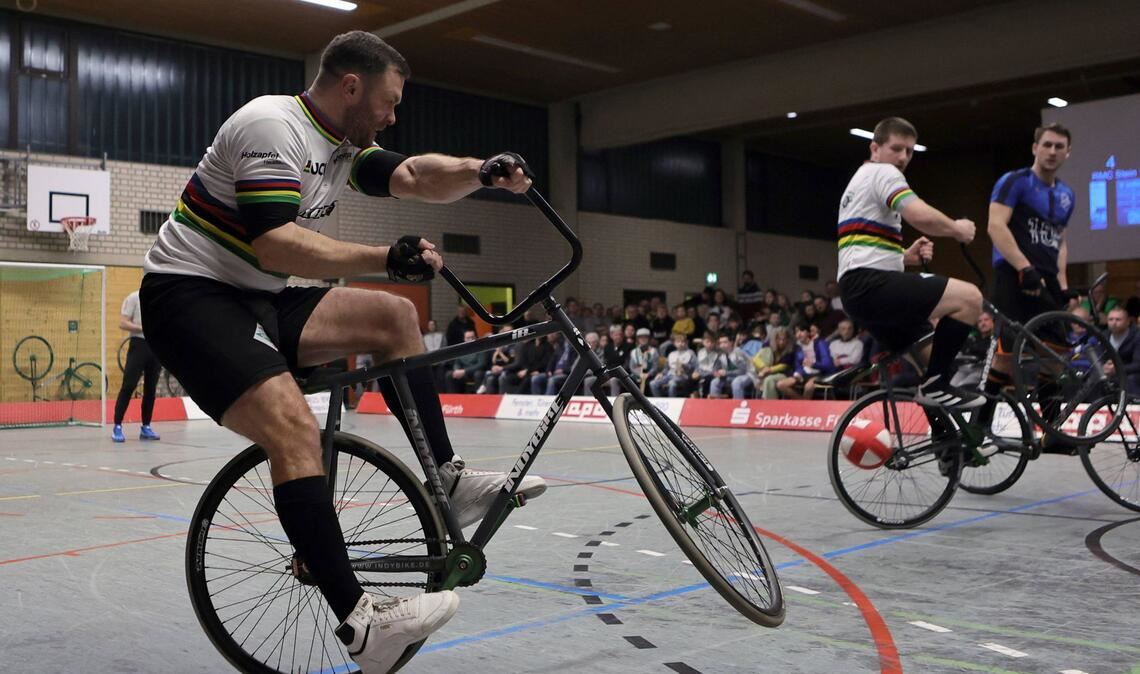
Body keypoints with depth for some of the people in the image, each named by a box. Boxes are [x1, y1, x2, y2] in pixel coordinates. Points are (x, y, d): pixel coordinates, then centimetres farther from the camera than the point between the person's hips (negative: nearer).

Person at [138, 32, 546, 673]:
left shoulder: (344, 141, 11)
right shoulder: (273, 126, -18)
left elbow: (415, 175, 7)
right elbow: (274, 244, -28)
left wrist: (482, 171, -13)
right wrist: (387, 257, -34)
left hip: (260, 298, 9)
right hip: (189, 294, -9)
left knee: (395, 315, 3)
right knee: (296, 428, -27)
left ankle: (448, 480, 5)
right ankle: (360, 622, -28)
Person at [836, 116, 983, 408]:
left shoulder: (861, 181, 31)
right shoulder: (881, 173, -2)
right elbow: (921, 216, -20)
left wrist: (906, 256, 17)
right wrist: (957, 229, 0)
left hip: (858, 291, 11)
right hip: (871, 284, -11)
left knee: (930, 349, 21)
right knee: (969, 297, -19)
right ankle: (935, 383, -11)